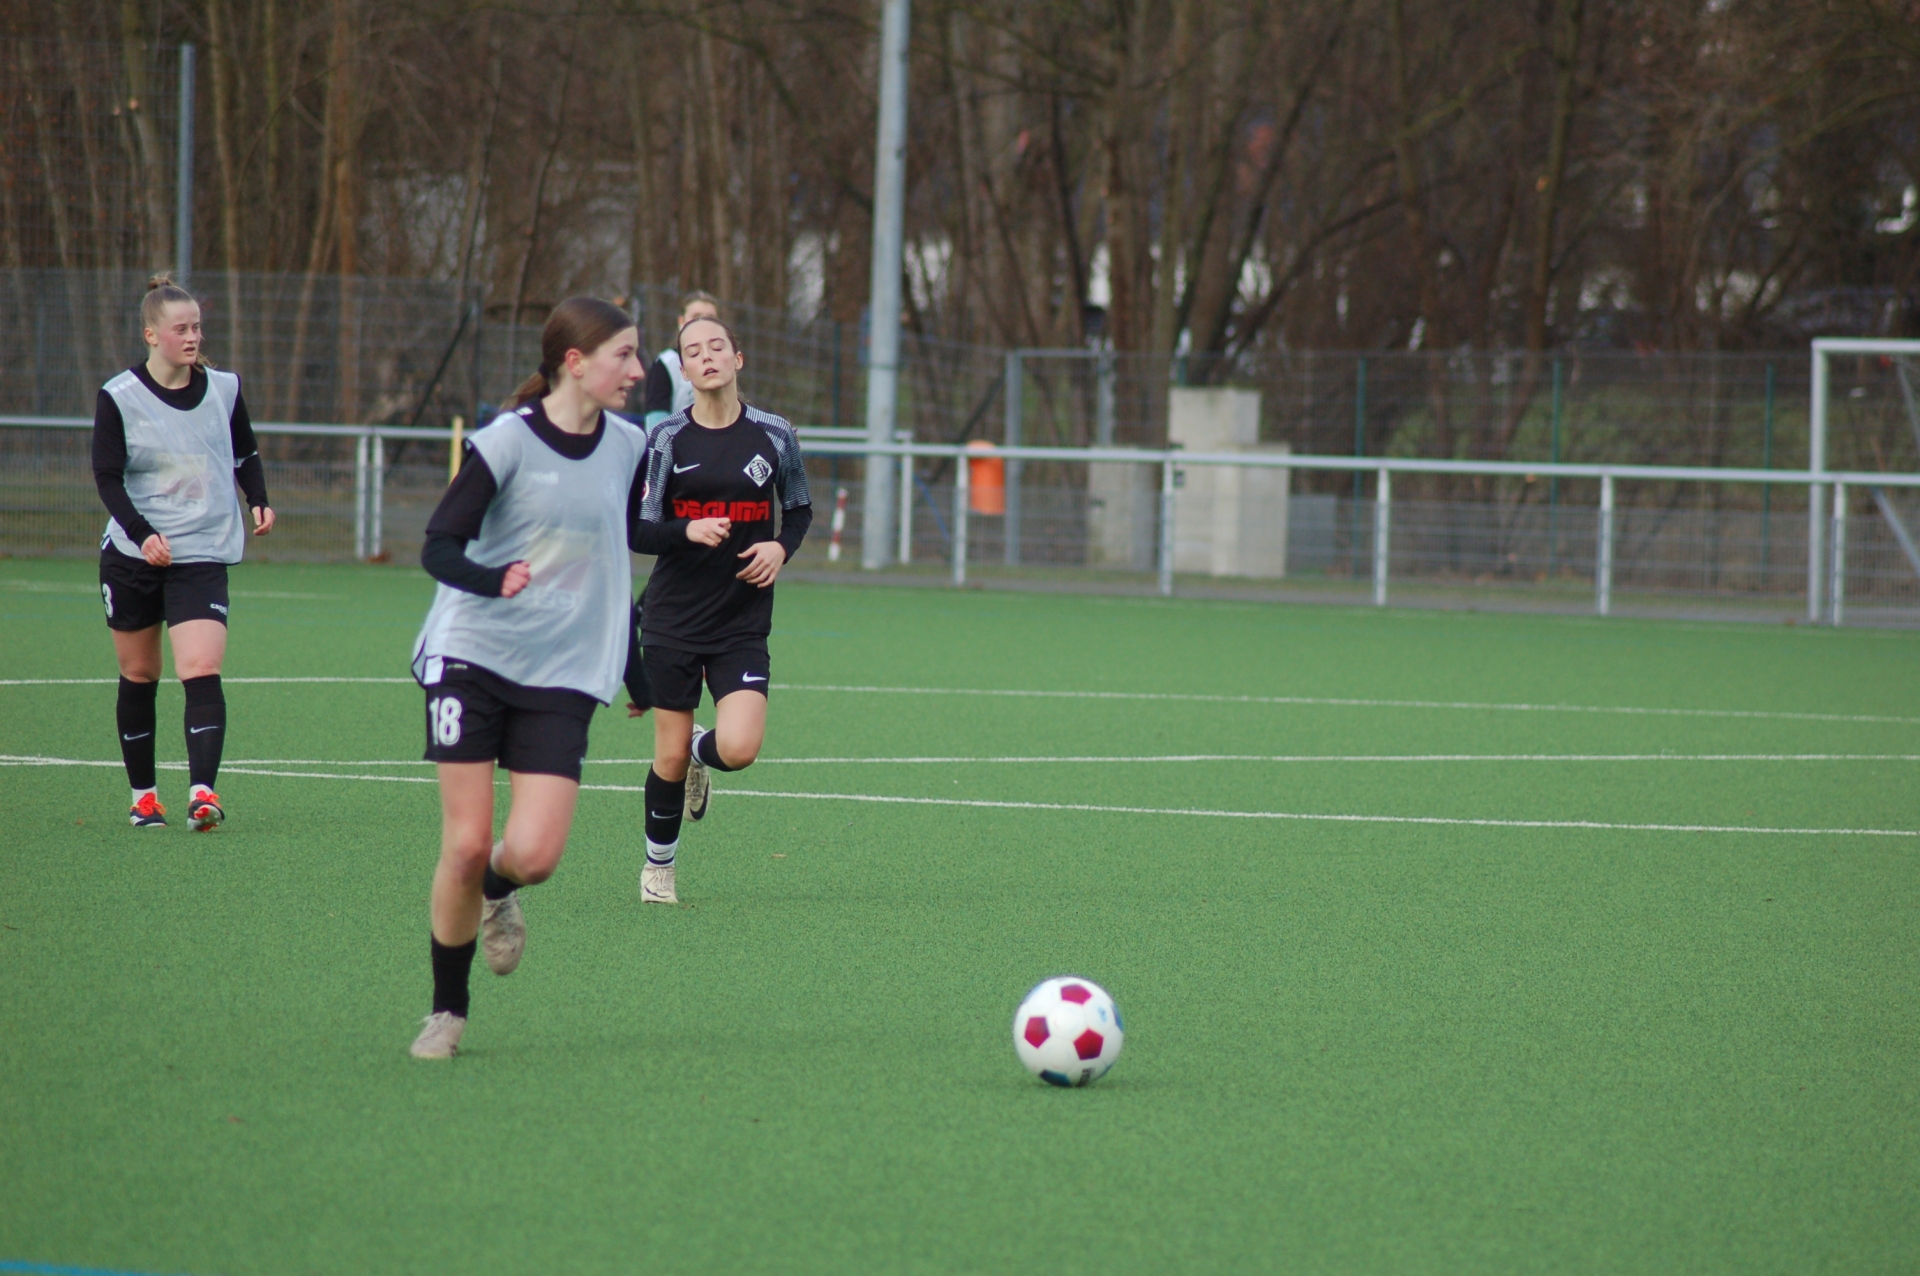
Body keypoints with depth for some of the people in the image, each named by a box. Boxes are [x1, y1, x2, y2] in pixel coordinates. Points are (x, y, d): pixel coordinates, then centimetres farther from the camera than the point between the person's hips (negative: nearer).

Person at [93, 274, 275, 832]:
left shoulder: (225, 389, 2)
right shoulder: (118, 398, -6)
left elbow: (246, 455, 18)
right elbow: (107, 477, -9)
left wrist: (259, 501, -1)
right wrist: (143, 534, -23)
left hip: (202, 555, 0)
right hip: (130, 556, 0)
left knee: (202, 672, -16)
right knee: (138, 676, 9)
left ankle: (203, 791, -24)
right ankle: (143, 795, 23)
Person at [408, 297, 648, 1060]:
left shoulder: (628, 448, 5)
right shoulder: (507, 442, -10)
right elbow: (439, 549, -13)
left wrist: (638, 658, 23)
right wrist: (496, 580, -34)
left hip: (564, 674, 3)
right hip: (472, 655, -3)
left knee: (533, 855, -12)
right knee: (465, 847, -5)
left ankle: (499, 896, 26)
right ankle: (447, 1012, 14)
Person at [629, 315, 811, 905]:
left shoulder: (774, 435, 0)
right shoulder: (666, 439, -4)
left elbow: (799, 509, 16)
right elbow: (637, 531, -6)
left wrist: (781, 547, -5)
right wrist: (688, 531, -25)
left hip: (743, 623, 1)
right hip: (673, 619, -1)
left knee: (739, 749, -16)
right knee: (670, 758, 3)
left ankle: (701, 751, 21)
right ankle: (658, 866, 26)